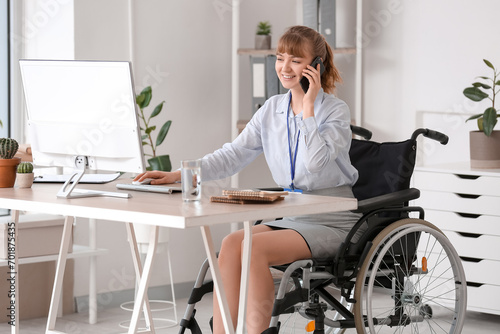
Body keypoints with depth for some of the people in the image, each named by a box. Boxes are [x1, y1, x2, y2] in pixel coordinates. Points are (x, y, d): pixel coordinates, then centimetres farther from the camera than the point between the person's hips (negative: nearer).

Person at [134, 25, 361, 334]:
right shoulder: (272, 109, 10)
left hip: (332, 222, -6)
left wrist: (308, 106, -17)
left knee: (255, 248, -28)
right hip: (290, 215, 6)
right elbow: (234, 154, 5)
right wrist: (179, 175, -6)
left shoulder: (336, 111, -7)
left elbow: (314, 162, -23)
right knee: (231, 243, -21)